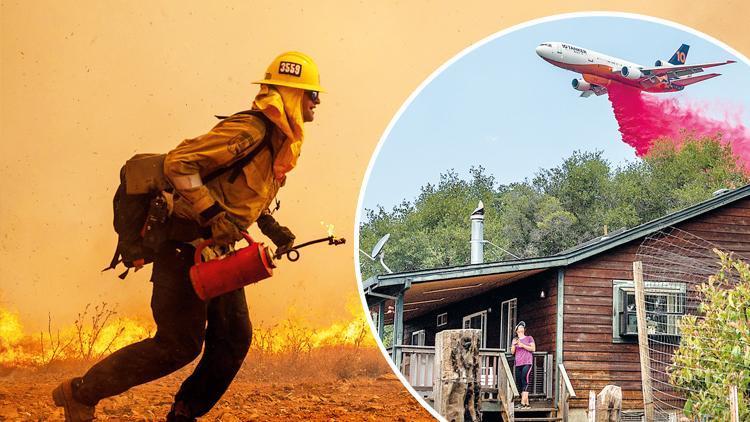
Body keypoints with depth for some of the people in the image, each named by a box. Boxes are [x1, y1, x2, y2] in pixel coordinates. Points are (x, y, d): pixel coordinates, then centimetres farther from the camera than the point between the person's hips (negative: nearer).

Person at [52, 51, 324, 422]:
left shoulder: (274, 141, 11)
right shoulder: (248, 131, -21)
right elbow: (178, 162, -26)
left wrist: (271, 227, 9)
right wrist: (213, 217, -28)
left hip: (217, 250, 10)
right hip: (186, 247, -10)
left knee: (234, 338, 6)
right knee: (180, 343, -7)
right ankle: (82, 392, 5)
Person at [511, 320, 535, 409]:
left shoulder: (529, 338, 10)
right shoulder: (515, 339, 20)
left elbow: (533, 349, -1)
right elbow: (512, 352, 14)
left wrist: (522, 345, -9)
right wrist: (514, 345, -5)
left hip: (527, 363, -5)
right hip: (518, 364, 5)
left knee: (525, 382, -18)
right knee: (519, 384, 0)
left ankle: (523, 403, -24)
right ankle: (527, 403, 5)